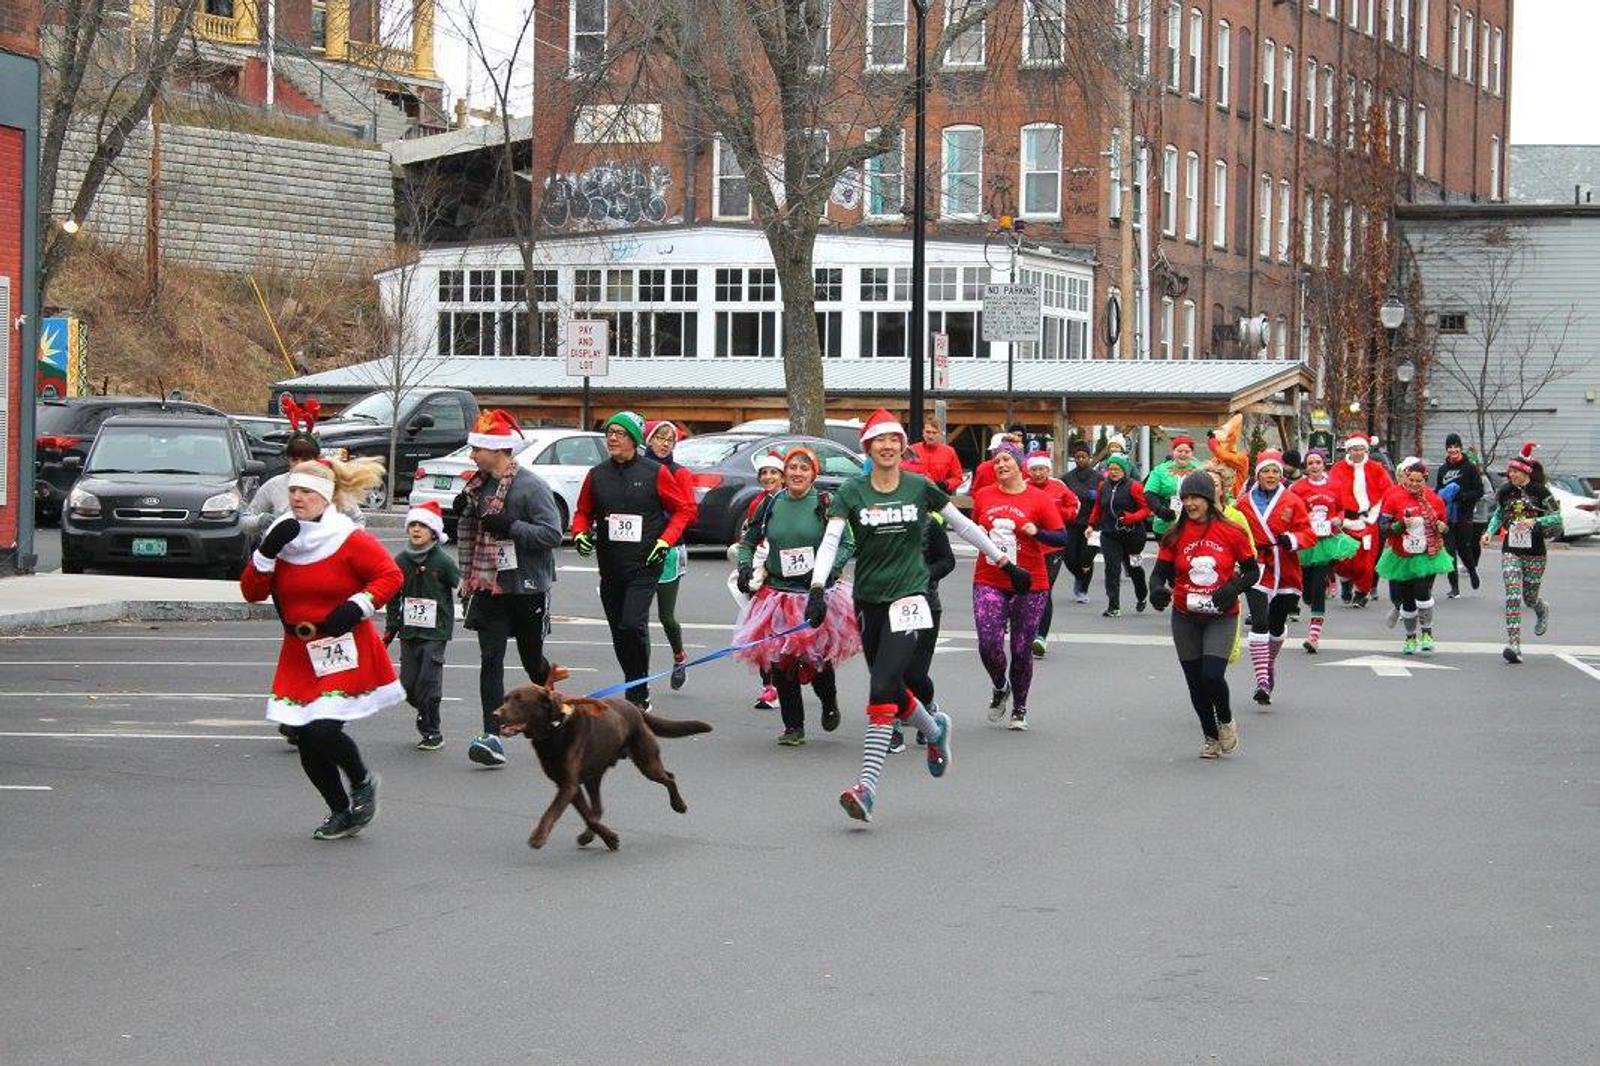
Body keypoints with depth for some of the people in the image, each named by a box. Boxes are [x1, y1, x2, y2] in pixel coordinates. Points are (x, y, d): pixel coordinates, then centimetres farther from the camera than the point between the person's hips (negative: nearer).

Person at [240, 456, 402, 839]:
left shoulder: (351, 540, -10)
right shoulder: (282, 539, 5)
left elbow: (391, 575, -8)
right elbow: (252, 592, 2)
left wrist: (358, 606, -20)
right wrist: (266, 553, -13)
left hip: (347, 655, -5)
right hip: (300, 656, 5)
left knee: (323, 731, -17)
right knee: (307, 743, 4)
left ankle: (362, 781, 14)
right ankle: (341, 812, 24)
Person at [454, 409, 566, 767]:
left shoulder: (531, 486, -13)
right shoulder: (478, 485, 9)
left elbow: (553, 534, -19)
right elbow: (469, 534, 22)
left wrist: (509, 526, -26)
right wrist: (463, 511, 0)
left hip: (526, 587, -5)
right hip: (487, 586, 5)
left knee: (532, 660, 10)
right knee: (490, 661, -5)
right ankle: (492, 737, -10)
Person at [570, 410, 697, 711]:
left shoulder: (655, 473, -2)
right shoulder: (597, 475, 9)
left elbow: (684, 508, 4)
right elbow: (583, 512, 20)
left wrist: (665, 541, -7)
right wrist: (580, 533, 0)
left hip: (644, 566, -5)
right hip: (610, 568, 5)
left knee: (633, 625, -20)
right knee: (619, 633, 9)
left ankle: (638, 696, -9)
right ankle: (637, 695, 23)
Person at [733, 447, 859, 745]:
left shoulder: (825, 505, -3)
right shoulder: (770, 505, 6)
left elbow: (847, 545, -3)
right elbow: (747, 541, 17)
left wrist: (828, 568, -19)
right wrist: (745, 567, 0)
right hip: (777, 594, 3)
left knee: (817, 657, -5)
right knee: (779, 663, -2)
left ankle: (830, 704, 28)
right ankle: (793, 727, 11)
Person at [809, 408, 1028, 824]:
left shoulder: (920, 488, 1)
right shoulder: (852, 492, -1)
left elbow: (964, 526, 12)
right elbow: (830, 541, -10)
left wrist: (1007, 563, 15)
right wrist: (817, 588, -25)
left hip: (908, 598, -2)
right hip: (868, 599, 2)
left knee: (883, 689, -16)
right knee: (893, 691, 12)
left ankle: (868, 785, -20)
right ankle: (935, 729, 45)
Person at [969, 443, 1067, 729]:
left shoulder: (1039, 499, -3)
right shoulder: (983, 496, 6)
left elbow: (1062, 537, -2)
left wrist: (1036, 532, -18)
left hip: (1029, 585, -2)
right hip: (989, 582, 2)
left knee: (1021, 650, 4)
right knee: (988, 645, -12)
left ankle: (1019, 708, 23)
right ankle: (999, 687, 20)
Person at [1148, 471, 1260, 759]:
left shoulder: (1230, 533, -6)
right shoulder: (1176, 535, -1)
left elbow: (1253, 571, 2)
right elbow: (1160, 572, 0)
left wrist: (1234, 588, -16)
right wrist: (1157, 590, -23)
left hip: (1221, 617, -3)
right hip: (1185, 618, 3)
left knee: (1213, 675, -18)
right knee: (1195, 682, 8)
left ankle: (1226, 722, 13)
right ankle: (1210, 736, 29)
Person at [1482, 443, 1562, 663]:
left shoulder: (1540, 492, -7)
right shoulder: (1506, 492, 4)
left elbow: (1557, 517, -5)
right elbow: (1498, 514, 19)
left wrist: (1534, 522, -20)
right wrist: (1490, 531, 1)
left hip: (1535, 552, -2)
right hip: (1510, 551, 2)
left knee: (1530, 597, 11)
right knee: (1513, 595, -13)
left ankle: (1542, 611, 50)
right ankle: (1513, 644, -18)